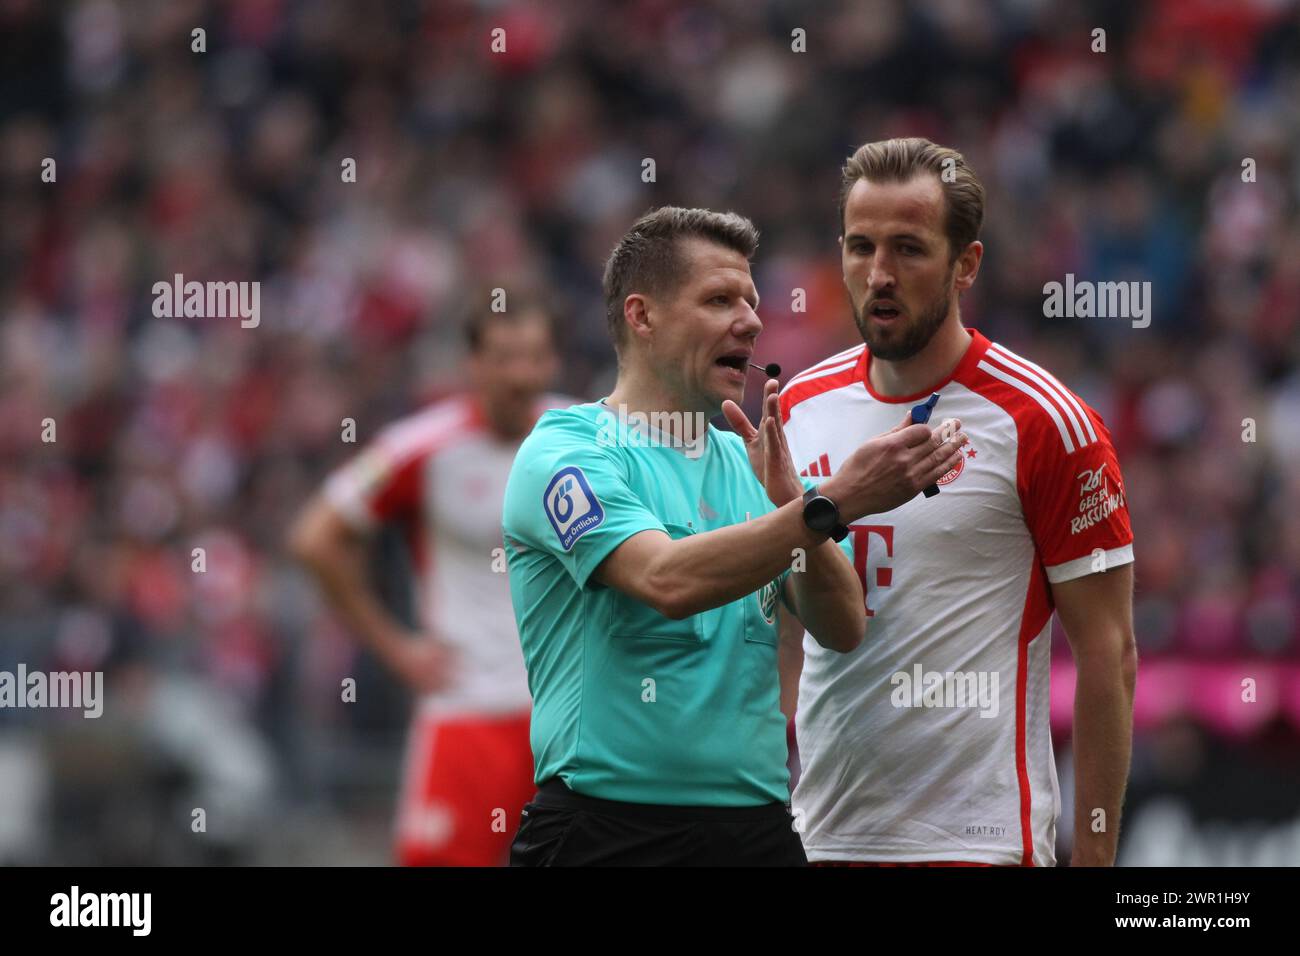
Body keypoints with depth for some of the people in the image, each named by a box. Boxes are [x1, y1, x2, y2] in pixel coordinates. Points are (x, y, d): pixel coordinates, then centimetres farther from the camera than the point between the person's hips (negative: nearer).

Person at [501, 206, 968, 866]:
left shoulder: (749, 463, 12)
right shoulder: (564, 452, -6)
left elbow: (841, 629, 3)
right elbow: (669, 580, -23)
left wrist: (788, 500, -13)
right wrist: (833, 504, -29)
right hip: (609, 830, -5)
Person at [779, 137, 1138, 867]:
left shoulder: (1042, 423, -6)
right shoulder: (802, 406, 9)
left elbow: (1108, 655, -5)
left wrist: (1094, 856, -9)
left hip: (976, 839, -5)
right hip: (822, 835, 5)